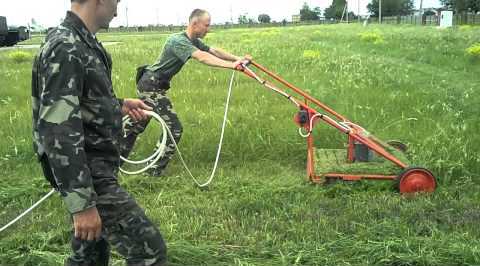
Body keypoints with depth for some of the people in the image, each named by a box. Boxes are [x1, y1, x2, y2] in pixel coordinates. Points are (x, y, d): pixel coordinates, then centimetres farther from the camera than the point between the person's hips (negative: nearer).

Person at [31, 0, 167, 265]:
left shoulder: (81, 42, 9)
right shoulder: (65, 48, -21)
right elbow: (58, 132, -27)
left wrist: (119, 105, 21)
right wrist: (82, 203, -27)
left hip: (97, 167, 10)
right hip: (88, 175, -10)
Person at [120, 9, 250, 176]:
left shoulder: (194, 41, 6)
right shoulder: (178, 41, -23)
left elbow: (214, 51, 4)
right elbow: (202, 57, -37)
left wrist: (238, 59, -9)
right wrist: (231, 65, -45)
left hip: (151, 85, 10)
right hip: (150, 86, -10)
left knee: (137, 125, 20)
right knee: (174, 127, -10)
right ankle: (156, 170, -1)